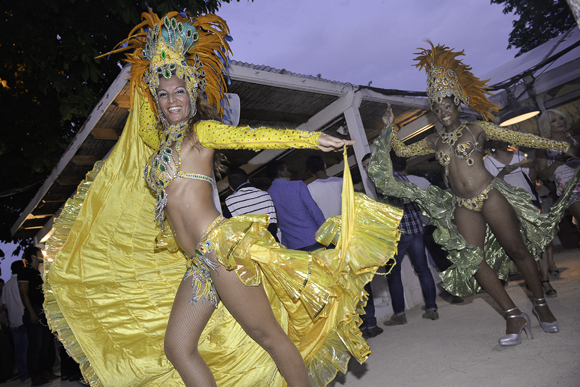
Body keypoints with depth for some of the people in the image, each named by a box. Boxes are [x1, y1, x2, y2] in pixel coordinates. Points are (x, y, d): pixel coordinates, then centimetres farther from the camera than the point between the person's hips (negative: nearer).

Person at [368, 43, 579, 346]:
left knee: (518, 250, 3)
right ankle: (514, 315, 7)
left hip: (490, 196, -3)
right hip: (463, 207, 3)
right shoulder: (434, 141, 13)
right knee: (473, 260, -5)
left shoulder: (476, 128, 4)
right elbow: (403, 150, 19)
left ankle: (541, 305, 24)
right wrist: (390, 128, 12)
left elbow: (521, 138, 6)